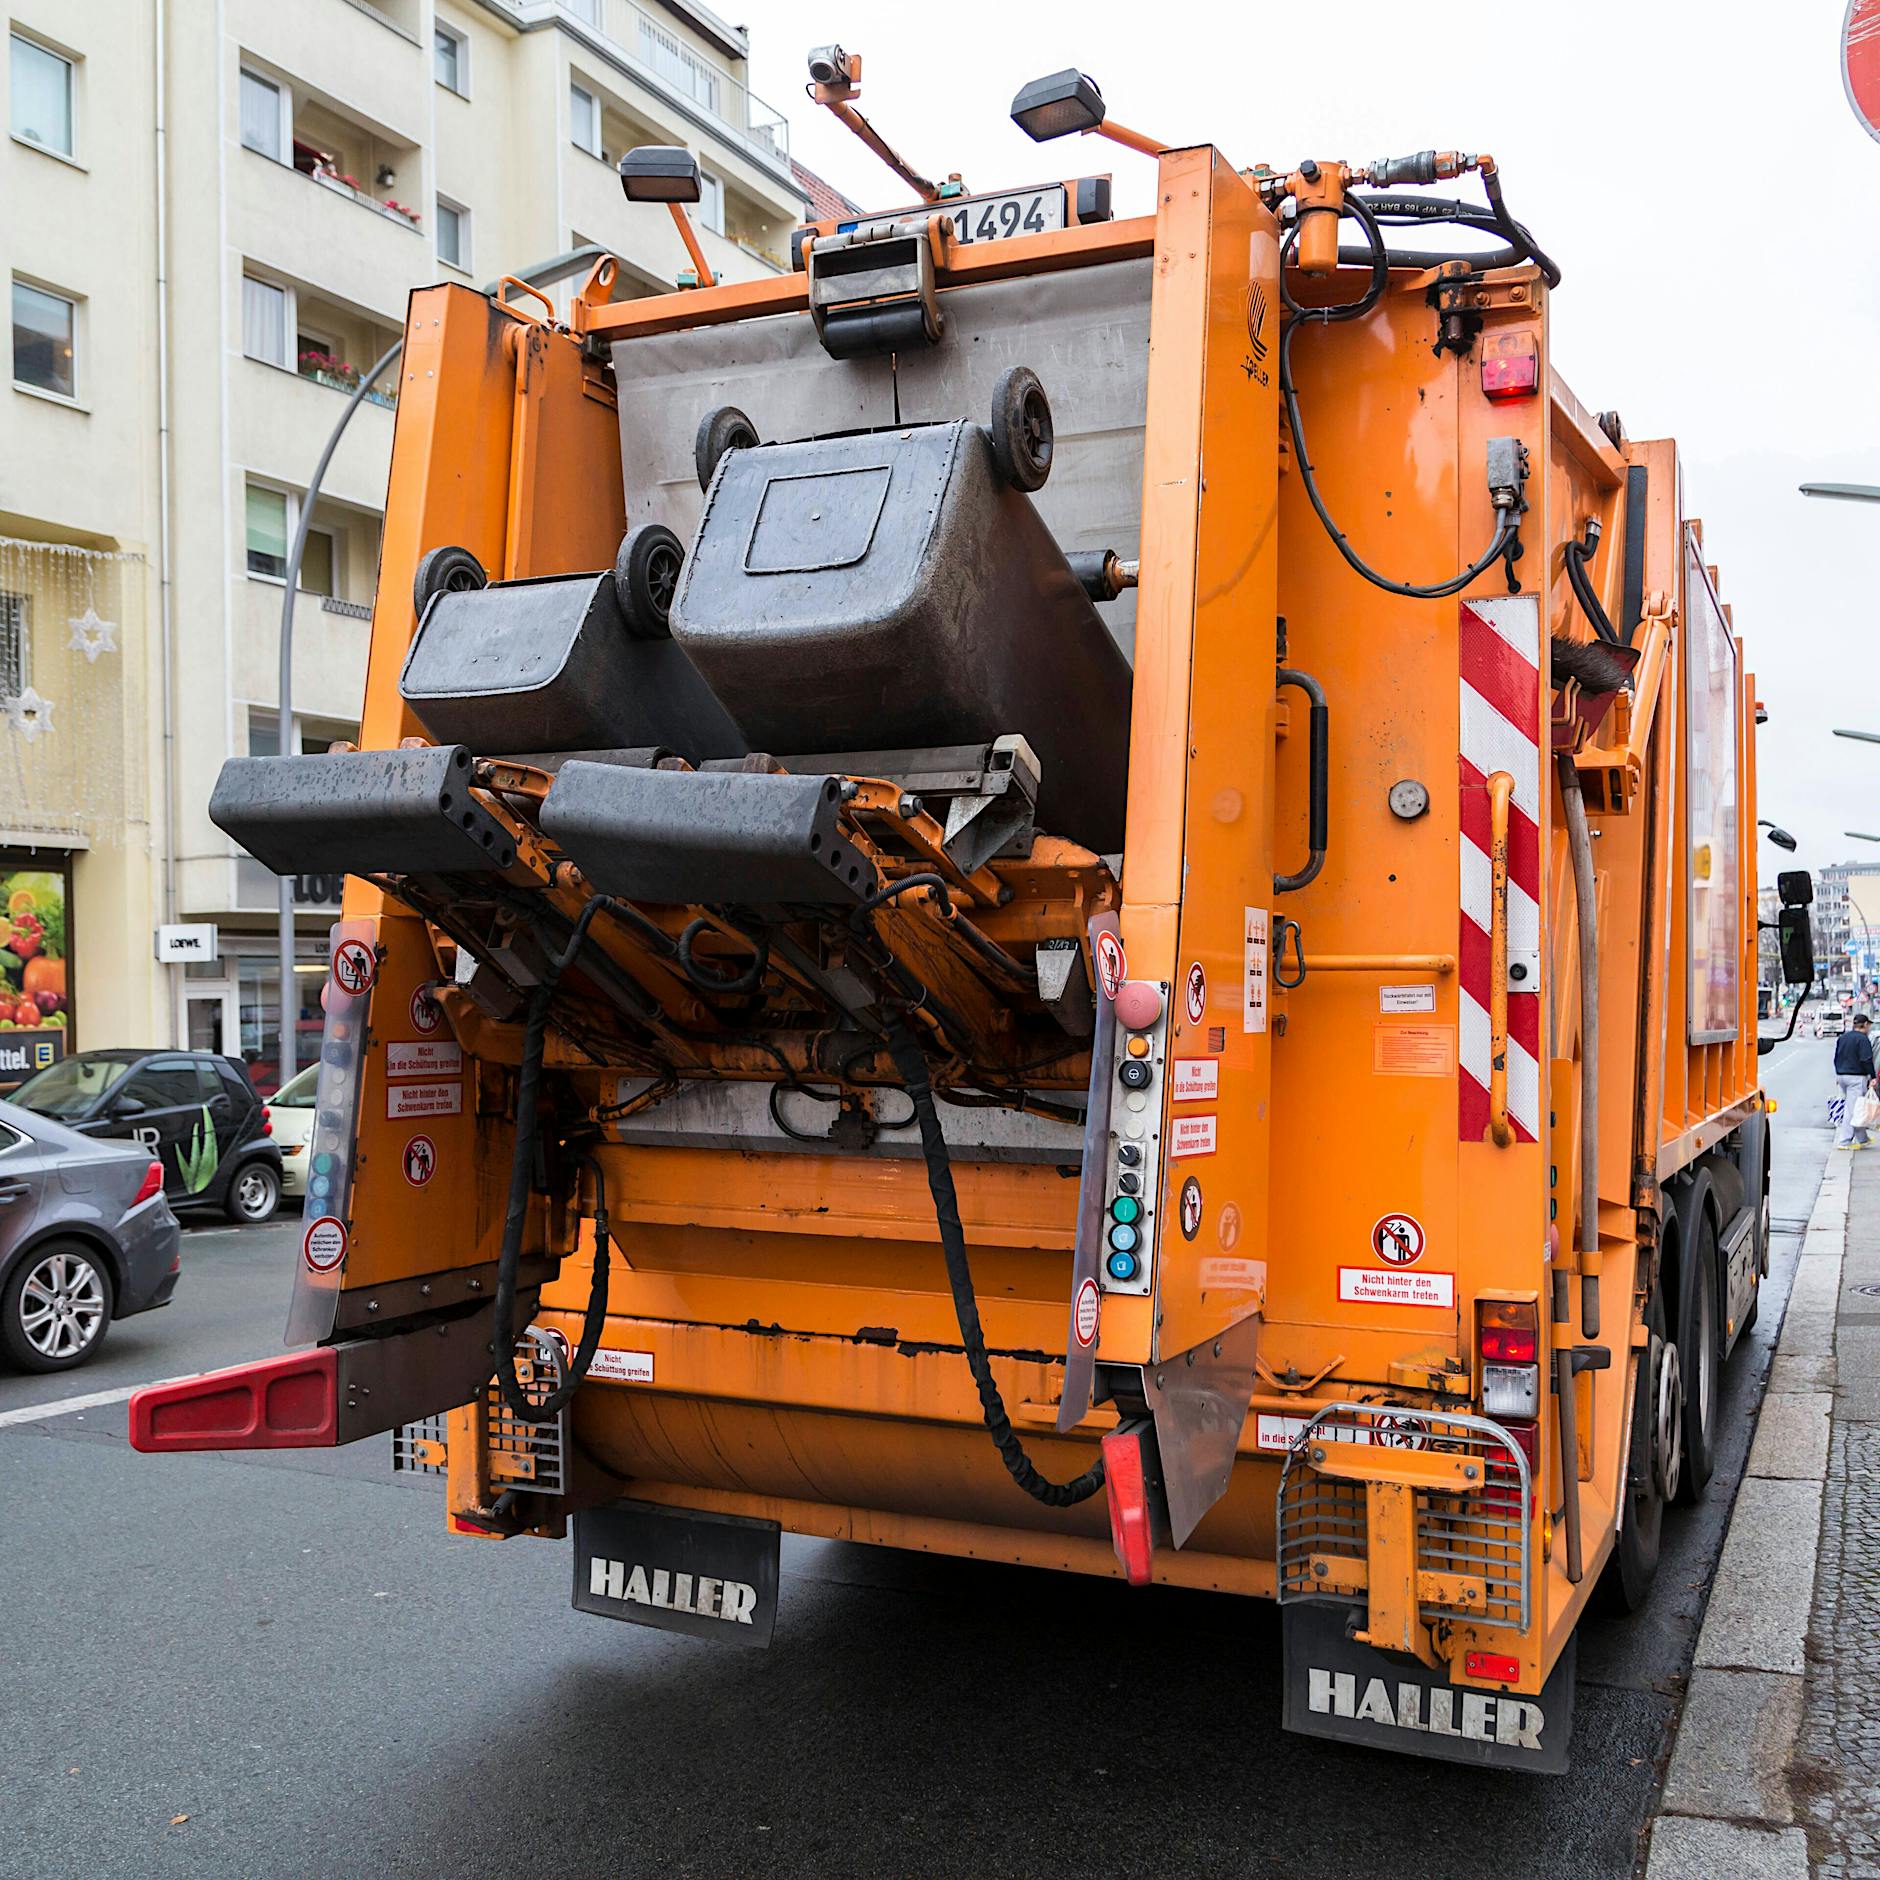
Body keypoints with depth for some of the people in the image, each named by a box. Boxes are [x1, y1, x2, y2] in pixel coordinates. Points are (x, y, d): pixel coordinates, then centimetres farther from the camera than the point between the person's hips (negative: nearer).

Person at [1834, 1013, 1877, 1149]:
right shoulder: (1863, 1039, -12)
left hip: (1842, 1076, 8)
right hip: (1857, 1077, -8)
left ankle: (1862, 1139, 21)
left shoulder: (1842, 1037, 12)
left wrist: (1838, 1074, 25)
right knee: (1852, 1109, -5)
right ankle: (1844, 1142, -5)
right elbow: (1866, 1061, -17)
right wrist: (1872, 1078, -13)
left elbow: (1836, 1058, 18)